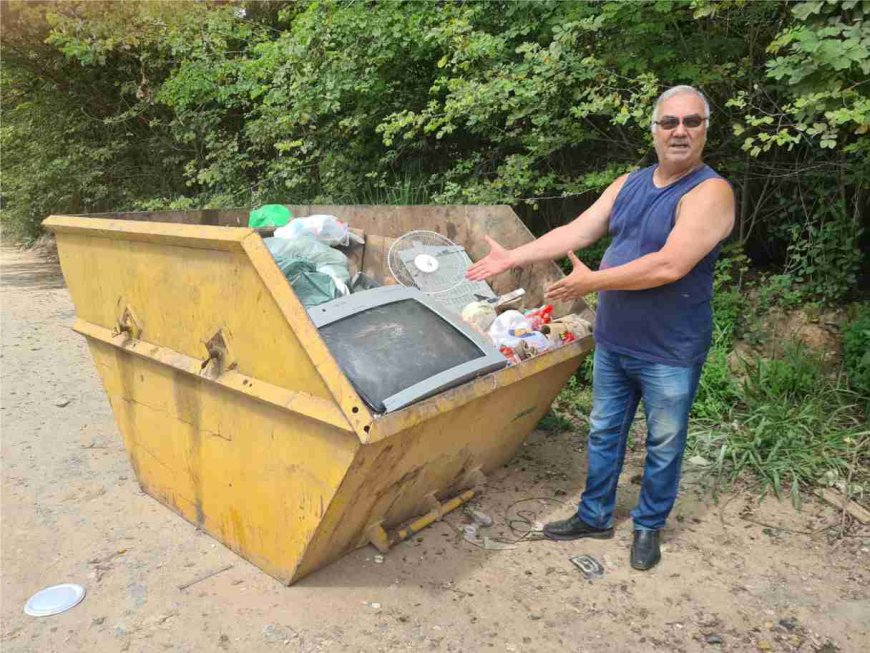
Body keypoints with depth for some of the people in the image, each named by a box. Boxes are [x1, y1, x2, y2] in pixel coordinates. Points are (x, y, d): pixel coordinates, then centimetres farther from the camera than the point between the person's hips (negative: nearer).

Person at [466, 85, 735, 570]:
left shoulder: (710, 192, -16)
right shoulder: (629, 184, 5)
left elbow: (670, 265, -27)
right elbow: (575, 233, 4)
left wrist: (593, 281, -20)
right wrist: (512, 258, -3)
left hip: (670, 353, -6)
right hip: (613, 343, 6)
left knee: (664, 444, 12)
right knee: (603, 433, 17)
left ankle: (649, 527, 33)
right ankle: (595, 516, 36)